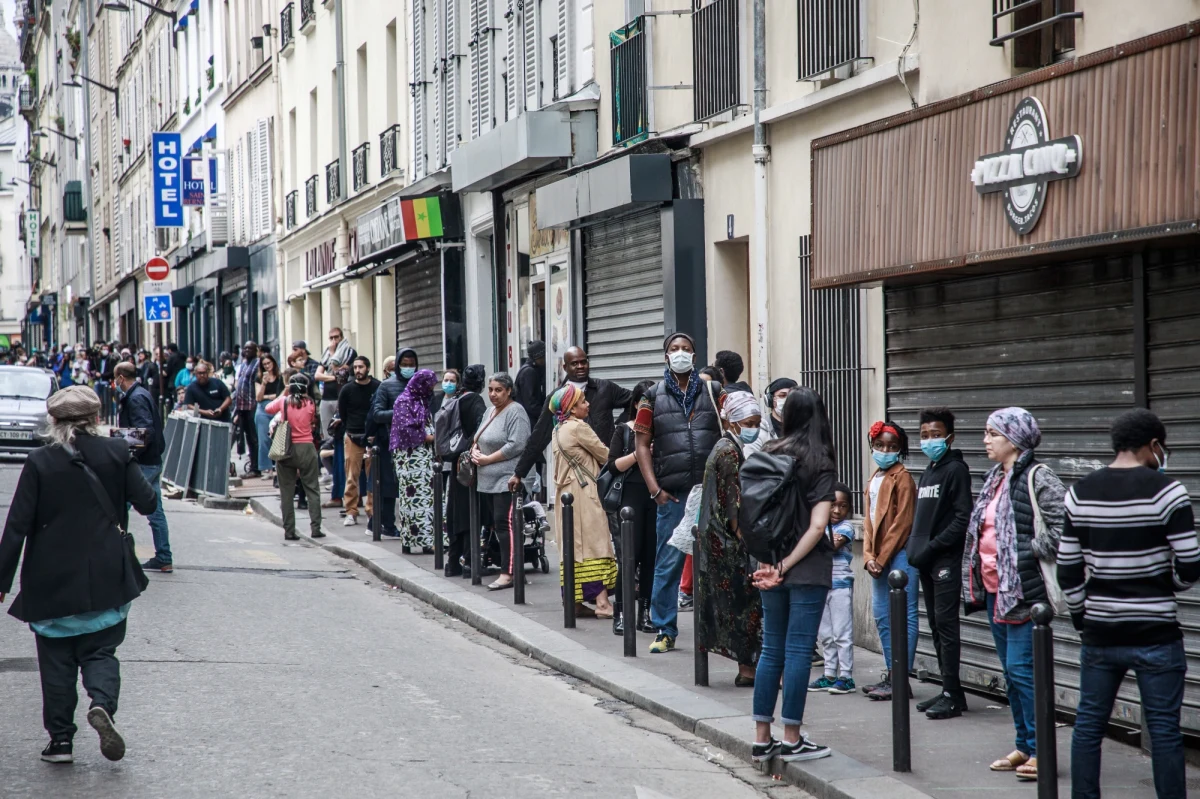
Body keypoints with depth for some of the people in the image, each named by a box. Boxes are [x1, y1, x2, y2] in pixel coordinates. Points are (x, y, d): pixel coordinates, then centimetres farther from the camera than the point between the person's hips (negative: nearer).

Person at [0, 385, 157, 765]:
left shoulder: (40, 462, -6)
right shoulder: (117, 453, -4)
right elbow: (147, 503, -1)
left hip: (52, 581, -1)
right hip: (105, 580, 1)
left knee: (57, 661, 10)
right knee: (100, 650, 11)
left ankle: (60, 739, 10)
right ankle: (102, 702, -17)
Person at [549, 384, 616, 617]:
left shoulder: (558, 430, 14)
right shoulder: (578, 427, -11)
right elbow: (605, 455, -5)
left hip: (566, 493, 8)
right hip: (585, 493, -8)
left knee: (573, 545, 8)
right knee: (595, 543, -9)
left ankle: (575, 602, 8)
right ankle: (602, 603, -14)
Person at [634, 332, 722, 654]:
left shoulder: (711, 392, 9)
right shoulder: (654, 397, 9)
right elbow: (642, 445, 7)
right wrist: (655, 489, -2)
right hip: (672, 494, 0)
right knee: (668, 563, 1)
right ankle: (665, 631, 9)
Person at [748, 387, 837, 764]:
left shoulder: (767, 455, 3)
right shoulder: (820, 463, -8)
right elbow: (817, 525, -16)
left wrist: (766, 561, 1)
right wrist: (786, 565, -12)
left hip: (771, 564, 5)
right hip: (808, 568, -5)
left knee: (771, 649, 12)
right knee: (798, 650, 1)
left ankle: (762, 739, 15)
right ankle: (791, 740, 5)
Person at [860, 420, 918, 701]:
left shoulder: (902, 478, -9)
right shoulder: (874, 479, 16)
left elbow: (902, 523, -14)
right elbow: (869, 520, 14)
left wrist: (882, 558, -13)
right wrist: (869, 556, 1)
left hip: (899, 554, -9)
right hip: (879, 559, 9)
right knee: (881, 617, 13)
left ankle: (901, 681, -6)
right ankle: (891, 675, 21)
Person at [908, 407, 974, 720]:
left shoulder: (955, 469, -7)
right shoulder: (928, 471, 19)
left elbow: (963, 518, -15)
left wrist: (933, 546, -17)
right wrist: (914, 547, 9)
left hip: (945, 560, -9)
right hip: (927, 562, 9)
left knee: (946, 624, -9)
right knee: (936, 625, 10)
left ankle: (953, 694, -7)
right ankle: (949, 690, 15)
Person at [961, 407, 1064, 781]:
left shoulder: (1039, 478, -13)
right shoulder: (995, 478, 15)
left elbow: (1063, 530, -22)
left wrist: (1028, 552, -16)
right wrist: (975, 575, 13)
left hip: (1024, 589, -9)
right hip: (995, 588, 9)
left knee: (1022, 670, -9)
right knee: (1011, 671, 13)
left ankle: (1041, 751, -1)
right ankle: (1024, 746, 21)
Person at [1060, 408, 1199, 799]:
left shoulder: (1081, 492, 2)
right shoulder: (1165, 491, -11)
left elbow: (1068, 569, 5)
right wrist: (1167, 586, 10)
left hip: (1099, 634, 4)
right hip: (1155, 634, -4)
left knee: (1088, 725, 13)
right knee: (1164, 729, 4)